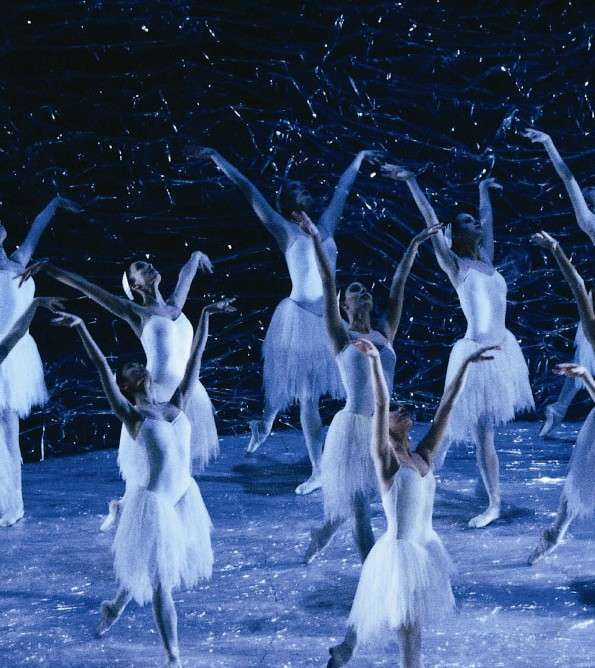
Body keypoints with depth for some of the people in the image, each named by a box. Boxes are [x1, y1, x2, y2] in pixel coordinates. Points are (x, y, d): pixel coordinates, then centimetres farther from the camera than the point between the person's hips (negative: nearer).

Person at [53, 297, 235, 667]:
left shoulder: (177, 404, 6)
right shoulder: (131, 414, -7)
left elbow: (195, 357, 9)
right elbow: (103, 367, -15)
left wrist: (206, 315, 11)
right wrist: (81, 327, -21)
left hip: (185, 495, 6)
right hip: (156, 500, -6)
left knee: (151, 567, 22)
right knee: (160, 579, 2)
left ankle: (116, 606, 49)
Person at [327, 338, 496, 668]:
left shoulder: (423, 456, 6)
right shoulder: (386, 459, -10)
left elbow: (447, 404, 6)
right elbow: (380, 405, -23)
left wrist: (467, 363, 7)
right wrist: (375, 360, -34)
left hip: (425, 548, 7)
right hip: (401, 551, -7)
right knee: (410, 633, -4)